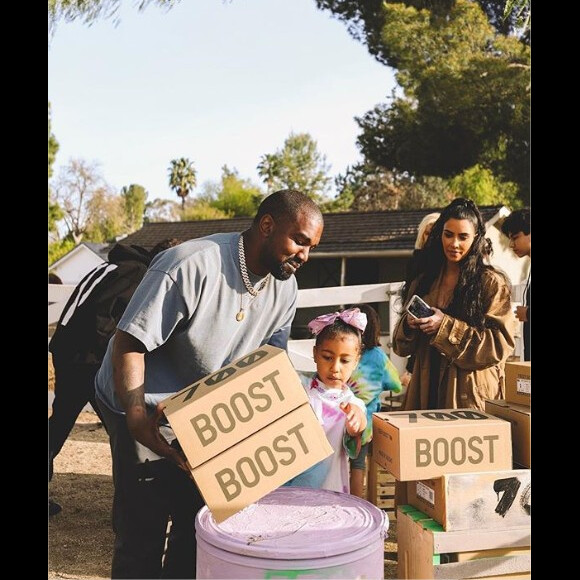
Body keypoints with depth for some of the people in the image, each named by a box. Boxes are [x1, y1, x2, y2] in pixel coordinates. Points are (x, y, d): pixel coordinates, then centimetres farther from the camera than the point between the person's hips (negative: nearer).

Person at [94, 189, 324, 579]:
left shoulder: (285, 288, -4)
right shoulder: (193, 266, -28)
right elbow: (129, 342, -27)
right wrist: (137, 415, -37)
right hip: (144, 411, -6)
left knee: (200, 518, 12)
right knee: (144, 529, -3)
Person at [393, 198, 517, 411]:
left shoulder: (492, 283, -3)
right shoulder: (424, 281, 10)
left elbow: (500, 344, -11)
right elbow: (402, 345, 13)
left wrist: (446, 326, -18)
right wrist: (409, 325, -10)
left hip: (471, 393, -4)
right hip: (426, 390, 4)